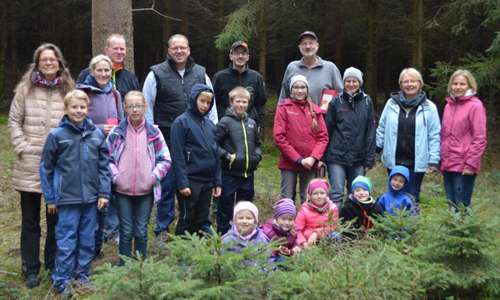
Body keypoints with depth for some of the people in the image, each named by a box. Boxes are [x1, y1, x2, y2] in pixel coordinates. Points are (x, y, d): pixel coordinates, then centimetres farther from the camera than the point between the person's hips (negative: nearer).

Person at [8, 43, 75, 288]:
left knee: (56, 218, 10)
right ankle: (31, 269, 17)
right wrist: (22, 148, -5)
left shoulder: (68, 91, 4)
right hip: (29, 166, 0)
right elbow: (14, 121, 4)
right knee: (30, 220, 7)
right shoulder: (25, 90, 3)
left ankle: (53, 264, 25)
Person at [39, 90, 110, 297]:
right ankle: (62, 282, 11)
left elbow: (104, 166, 6)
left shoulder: (97, 135, 3)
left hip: (91, 198, 3)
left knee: (87, 240, 12)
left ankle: (83, 276, 26)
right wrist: (50, 198, 1)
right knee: (66, 241, 1)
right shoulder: (57, 136, -4)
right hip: (67, 199, -3)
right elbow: (46, 168, 0)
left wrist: (104, 193, 1)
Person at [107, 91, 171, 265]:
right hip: (123, 191, -1)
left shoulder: (154, 133, 3)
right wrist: (115, 176, -7)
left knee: (141, 232, 6)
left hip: (146, 191, 1)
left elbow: (165, 159, 7)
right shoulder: (117, 132, 1)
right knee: (126, 232, 3)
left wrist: (154, 176, -5)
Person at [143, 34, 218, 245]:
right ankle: (162, 231, 13)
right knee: (167, 184, 2)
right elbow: (147, 106, 4)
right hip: (167, 139, -3)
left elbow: (211, 104, 17)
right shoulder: (157, 74, 1)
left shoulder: (201, 73, 11)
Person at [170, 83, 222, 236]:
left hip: (207, 181, 6)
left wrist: (218, 182, 10)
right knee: (187, 219, 2)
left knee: (201, 220, 12)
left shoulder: (211, 125, 10)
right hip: (190, 181, -6)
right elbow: (177, 155, -11)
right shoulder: (181, 122, -7)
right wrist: (182, 183, -16)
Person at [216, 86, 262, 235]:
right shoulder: (225, 122, -6)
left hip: (248, 174, 6)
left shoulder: (252, 123, 13)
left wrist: (257, 156, 6)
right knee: (225, 207, 3)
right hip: (229, 173, -6)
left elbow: (257, 144, 24)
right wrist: (227, 156, -16)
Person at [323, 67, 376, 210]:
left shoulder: (367, 102, 4)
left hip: (358, 158, 2)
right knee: (336, 194, -5)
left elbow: (370, 132, 3)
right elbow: (327, 130, 2)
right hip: (337, 157, -2)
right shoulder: (336, 101, 0)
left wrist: (369, 159, -1)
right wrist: (323, 156, 0)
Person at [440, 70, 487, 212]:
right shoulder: (449, 105, 13)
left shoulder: (475, 106, -7)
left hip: (464, 166, -6)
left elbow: (479, 139, -11)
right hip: (447, 164, 7)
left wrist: (471, 164, -14)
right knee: (451, 206, 12)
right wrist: (441, 159, 13)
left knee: (462, 207, -4)